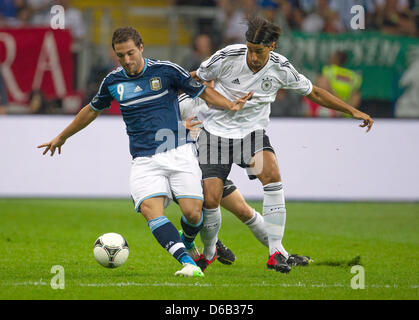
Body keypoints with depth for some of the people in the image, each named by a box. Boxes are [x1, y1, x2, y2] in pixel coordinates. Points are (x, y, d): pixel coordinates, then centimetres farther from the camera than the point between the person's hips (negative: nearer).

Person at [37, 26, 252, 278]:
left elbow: (204, 92, 7)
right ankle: (187, 262, -33)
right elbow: (92, 110, 26)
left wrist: (230, 105, -11)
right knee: (151, 209, -25)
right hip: (145, 160, 2)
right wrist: (62, 137, 35)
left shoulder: (166, 70, -2)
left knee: (193, 213, -12)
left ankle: (186, 242, 25)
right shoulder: (113, 81, 7)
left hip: (179, 153, -2)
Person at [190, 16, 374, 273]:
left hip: (252, 132, 1)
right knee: (210, 199, -12)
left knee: (271, 174, -28)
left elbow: (313, 92, 6)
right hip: (216, 132, -1)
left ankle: (276, 251, -23)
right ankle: (209, 251, 20)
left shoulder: (281, 69, -10)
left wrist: (352, 111, 3)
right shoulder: (227, 58, -17)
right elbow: (195, 79, 0)